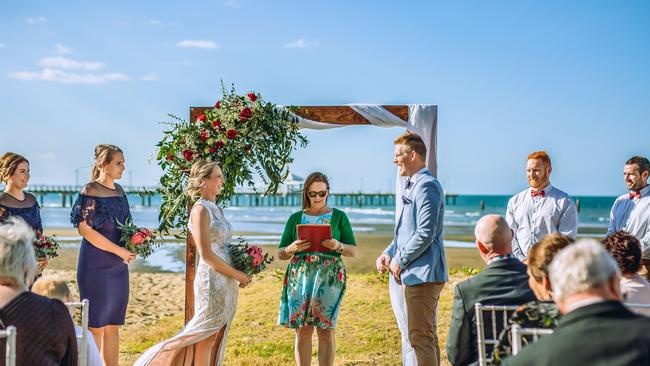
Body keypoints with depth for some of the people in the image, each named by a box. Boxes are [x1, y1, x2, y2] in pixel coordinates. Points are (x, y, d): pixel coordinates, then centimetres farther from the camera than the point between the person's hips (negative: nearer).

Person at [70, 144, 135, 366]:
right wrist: (119, 250, -17)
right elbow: (85, 228, -16)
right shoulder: (90, 191, -10)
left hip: (118, 266, 7)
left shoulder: (119, 190, 10)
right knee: (96, 325, -1)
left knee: (113, 326, 10)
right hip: (96, 266, -7)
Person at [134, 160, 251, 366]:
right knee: (205, 339, -2)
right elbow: (207, 255, -17)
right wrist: (237, 275, -11)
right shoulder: (200, 210, -12)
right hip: (212, 281, -8)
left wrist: (239, 274, 4)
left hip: (227, 283, 8)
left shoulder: (216, 209, 13)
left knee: (216, 339, 12)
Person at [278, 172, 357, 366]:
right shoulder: (295, 218, 12)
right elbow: (281, 254, 12)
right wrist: (292, 248, -11)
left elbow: (353, 251, 7)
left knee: (326, 329, -5)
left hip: (329, 276, -1)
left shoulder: (339, 216, 8)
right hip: (300, 276, 2)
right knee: (302, 330, 0)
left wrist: (338, 246, -14)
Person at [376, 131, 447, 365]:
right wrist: (388, 253, 10)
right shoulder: (412, 186, 19)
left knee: (420, 337, -8)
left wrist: (400, 260, -13)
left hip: (422, 274, -11)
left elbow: (425, 233, -21)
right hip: (415, 274, 11)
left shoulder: (426, 185, -13)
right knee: (426, 336, 16)